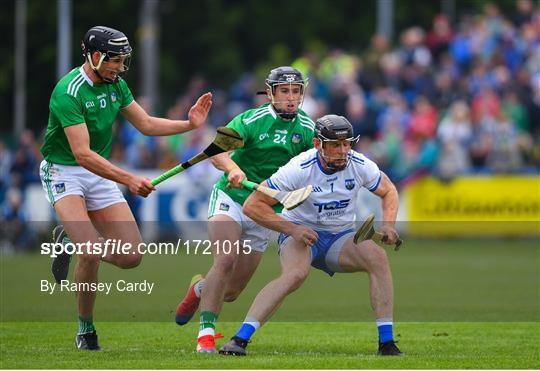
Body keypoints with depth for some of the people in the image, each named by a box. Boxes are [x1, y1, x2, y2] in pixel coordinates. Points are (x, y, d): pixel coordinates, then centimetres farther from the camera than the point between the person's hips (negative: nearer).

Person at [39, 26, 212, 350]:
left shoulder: (115, 84, 2)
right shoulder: (69, 91, -23)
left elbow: (145, 124, 12)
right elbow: (82, 154, -29)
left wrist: (189, 124, -3)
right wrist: (128, 180, -37)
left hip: (100, 173, 7)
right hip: (64, 173, -7)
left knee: (131, 257, -4)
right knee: (92, 252, -26)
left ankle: (72, 238, 23)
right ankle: (85, 329, -5)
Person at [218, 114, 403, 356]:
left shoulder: (360, 165, -10)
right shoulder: (300, 168, -22)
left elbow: (389, 191, 11)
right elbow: (252, 205, -19)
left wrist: (388, 225, -9)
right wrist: (292, 229, -27)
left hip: (340, 236, 4)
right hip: (301, 233, -4)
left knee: (377, 257, -25)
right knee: (296, 274, -36)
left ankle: (386, 343, -20)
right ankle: (239, 340, -37)